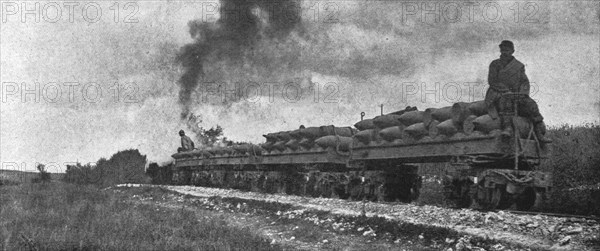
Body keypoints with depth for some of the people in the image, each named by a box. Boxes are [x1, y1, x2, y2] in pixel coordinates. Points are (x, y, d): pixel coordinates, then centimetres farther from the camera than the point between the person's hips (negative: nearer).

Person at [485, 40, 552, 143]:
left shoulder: (519, 66, 16)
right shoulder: (495, 64, 8)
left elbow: (525, 82, 9)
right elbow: (492, 81, -3)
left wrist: (523, 93, -12)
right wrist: (506, 91, -16)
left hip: (517, 95, 3)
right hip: (499, 94, -2)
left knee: (531, 104, -22)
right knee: (505, 100, -37)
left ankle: (540, 134, -22)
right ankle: (507, 128, -49)